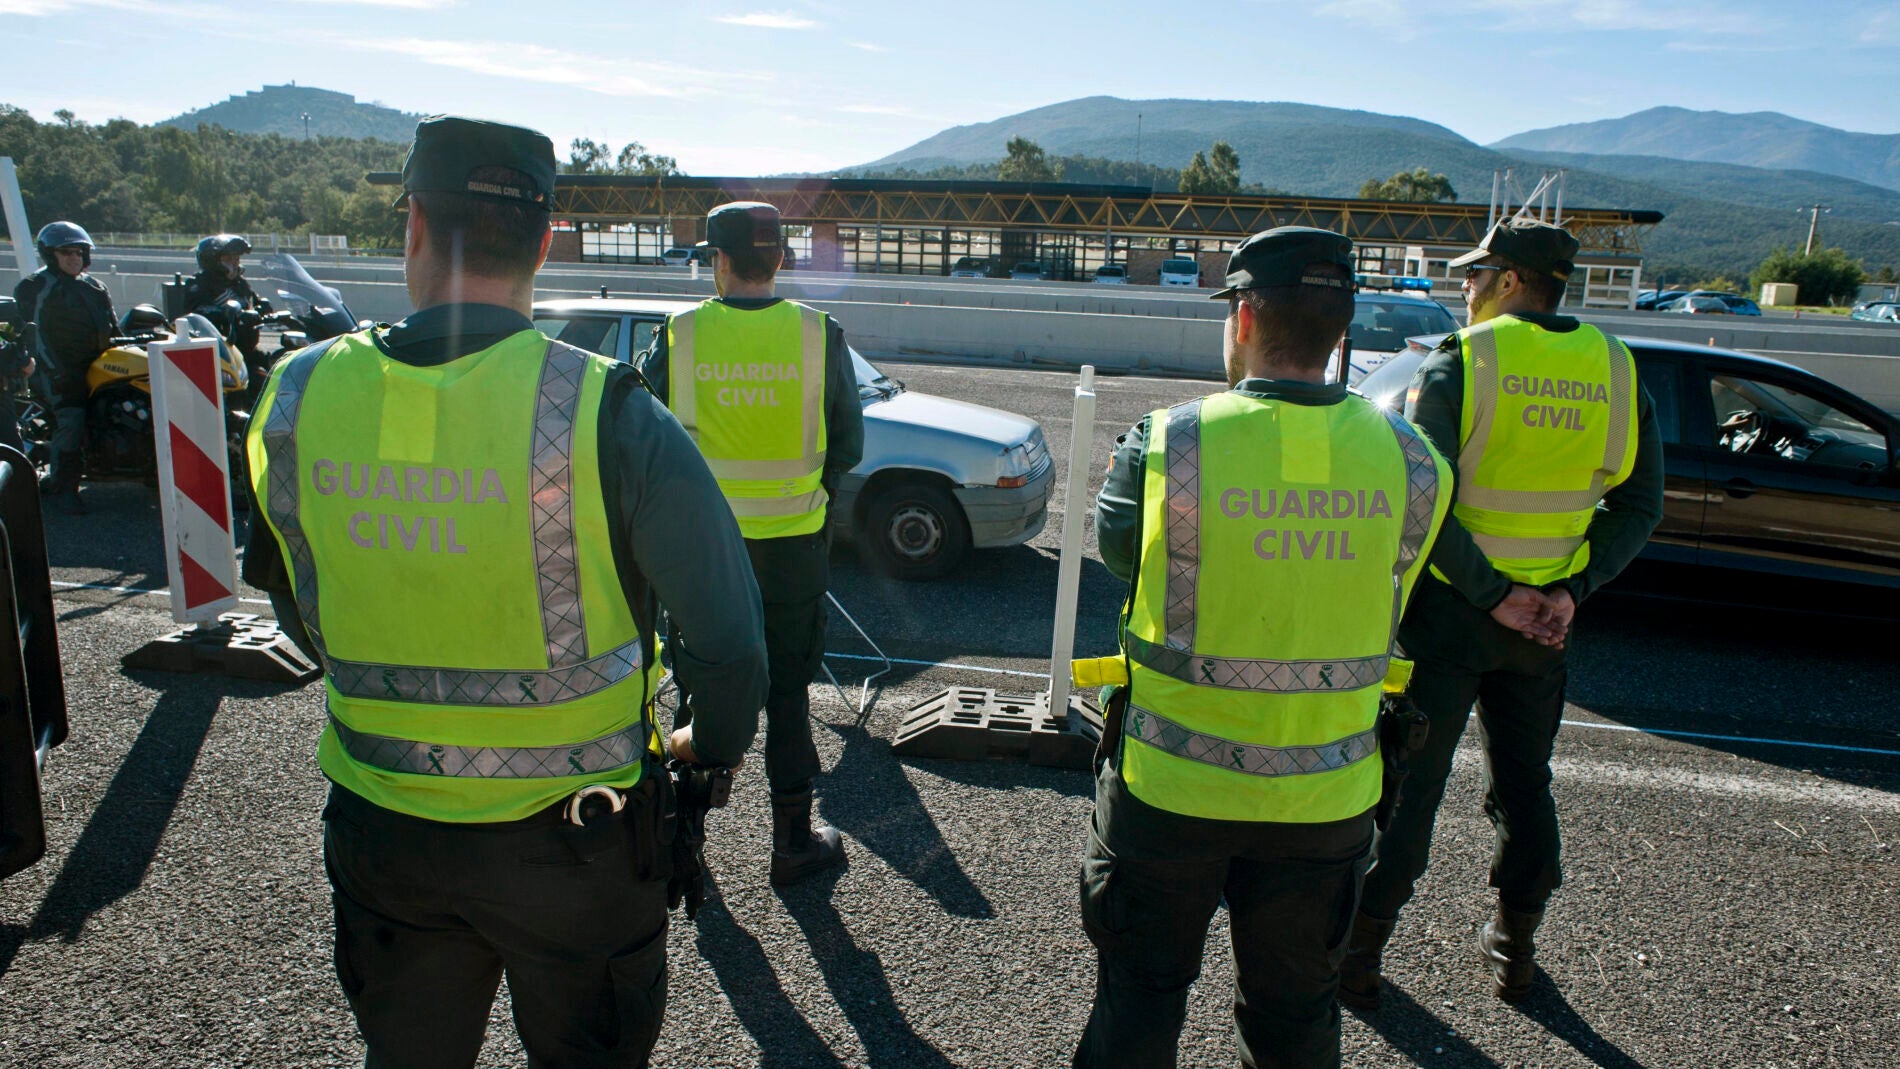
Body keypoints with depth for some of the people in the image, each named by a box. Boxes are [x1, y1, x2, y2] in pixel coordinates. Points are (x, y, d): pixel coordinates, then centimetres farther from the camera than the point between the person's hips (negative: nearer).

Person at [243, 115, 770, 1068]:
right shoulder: (607, 416, -22)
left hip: (379, 834, 4)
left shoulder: (297, 399, -9)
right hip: (569, 840, -3)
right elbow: (727, 636, -19)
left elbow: (301, 614, 5)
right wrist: (715, 746, 2)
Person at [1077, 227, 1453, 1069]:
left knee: (1140, 999, 20)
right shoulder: (1410, 461, -9)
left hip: (1172, 784, -2)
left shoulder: (1168, 446, -19)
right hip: (1325, 798, 3)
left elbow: (1115, 545, -2)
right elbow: (1388, 609, 1)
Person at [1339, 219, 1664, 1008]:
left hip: (1449, 608, -4)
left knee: (1407, 782, 7)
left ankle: (1358, 953, 16)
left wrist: (1491, 595, -15)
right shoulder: (1613, 369, 3)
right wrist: (1573, 590, -4)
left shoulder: (1459, 363, -12)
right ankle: (1514, 950, 32)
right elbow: (1639, 507, 1)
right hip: (1545, 614, 4)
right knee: (1524, 786, 19)